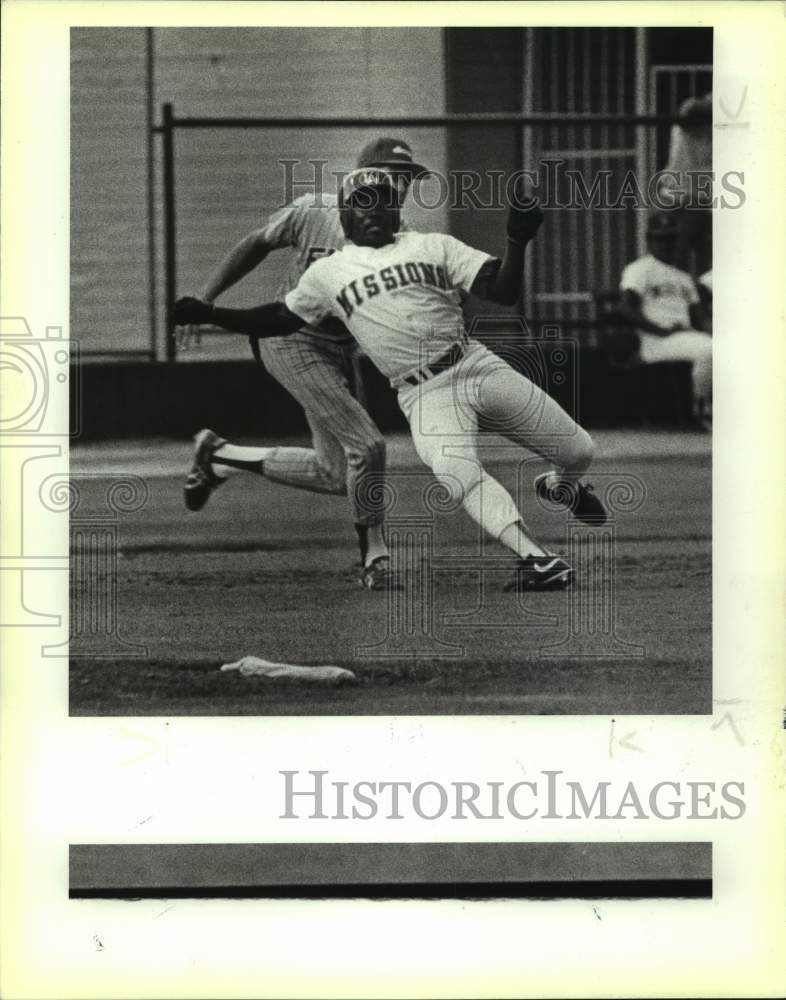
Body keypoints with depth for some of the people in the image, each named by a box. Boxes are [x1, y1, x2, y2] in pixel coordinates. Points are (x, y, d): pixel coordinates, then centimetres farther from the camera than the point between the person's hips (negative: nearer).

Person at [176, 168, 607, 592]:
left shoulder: (434, 247, 7)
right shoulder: (327, 273, 10)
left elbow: (502, 291, -1)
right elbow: (278, 319, 17)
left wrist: (517, 240, -17)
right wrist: (210, 314, 7)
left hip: (478, 366, 1)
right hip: (425, 396, -1)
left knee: (579, 453, 3)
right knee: (457, 472, -32)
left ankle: (560, 485, 40)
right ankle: (538, 560, -36)